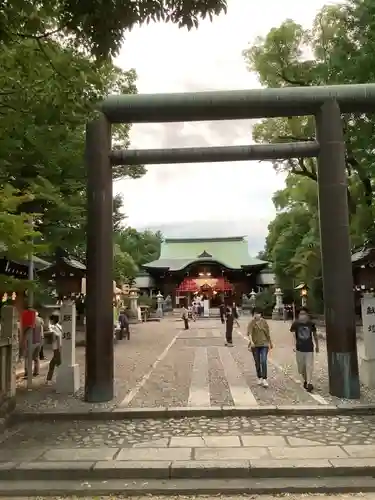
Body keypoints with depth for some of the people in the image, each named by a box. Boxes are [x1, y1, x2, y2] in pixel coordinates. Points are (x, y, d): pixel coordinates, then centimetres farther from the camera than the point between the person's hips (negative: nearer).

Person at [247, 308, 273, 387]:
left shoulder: (264, 322, 1)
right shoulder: (251, 323, -6)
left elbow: (267, 333, 10)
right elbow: (249, 332, -20)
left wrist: (270, 343, 17)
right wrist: (251, 341, -37)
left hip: (264, 344, 0)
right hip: (255, 345, 0)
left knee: (263, 361, -13)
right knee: (257, 363, 11)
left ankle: (264, 379, -11)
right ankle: (259, 378, 27)